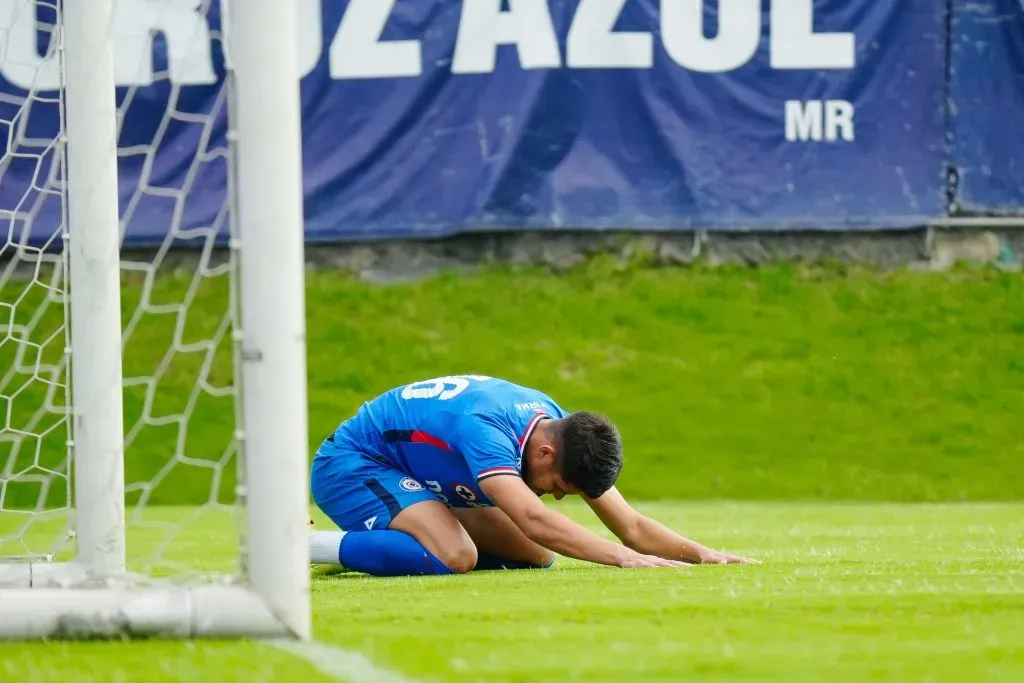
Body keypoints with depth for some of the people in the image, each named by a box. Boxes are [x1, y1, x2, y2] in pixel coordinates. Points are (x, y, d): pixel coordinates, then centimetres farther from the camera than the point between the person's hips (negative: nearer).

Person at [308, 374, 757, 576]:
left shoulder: (563, 431, -11)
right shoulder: (484, 427, -36)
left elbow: (631, 526, -7)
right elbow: (533, 519, -50)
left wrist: (702, 554, -22)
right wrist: (624, 558, -55)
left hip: (427, 481, 10)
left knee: (536, 557, 2)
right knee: (454, 556, -34)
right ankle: (300, 546, -21)